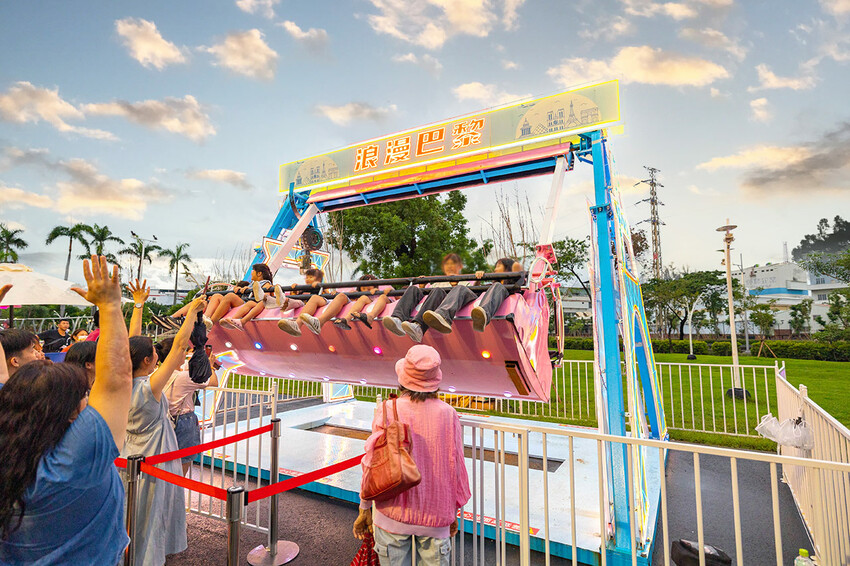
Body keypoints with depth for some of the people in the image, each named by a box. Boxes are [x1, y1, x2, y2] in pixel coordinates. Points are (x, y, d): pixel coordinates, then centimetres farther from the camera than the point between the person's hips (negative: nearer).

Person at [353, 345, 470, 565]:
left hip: (394, 514, -1)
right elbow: (456, 467, -2)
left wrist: (364, 508, 6)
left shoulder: (387, 411, -14)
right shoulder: (448, 415, -9)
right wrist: (453, 513, 13)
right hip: (436, 515, 1)